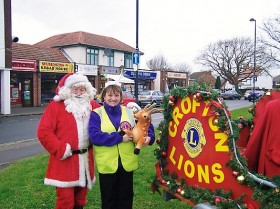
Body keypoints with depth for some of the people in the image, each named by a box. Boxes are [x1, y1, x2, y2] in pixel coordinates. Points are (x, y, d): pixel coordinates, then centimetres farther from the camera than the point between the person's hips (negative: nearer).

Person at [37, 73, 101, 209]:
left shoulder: (92, 106, 9)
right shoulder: (56, 106, -7)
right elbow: (43, 132, -12)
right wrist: (60, 149, -17)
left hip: (85, 160, 5)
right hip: (65, 160, -5)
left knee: (80, 198, 18)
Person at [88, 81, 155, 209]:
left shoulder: (129, 112, 6)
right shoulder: (96, 114, -4)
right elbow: (94, 136, -18)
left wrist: (149, 136, -18)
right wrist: (120, 138, -22)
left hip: (127, 163, 3)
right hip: (107, 164, -2)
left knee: (126, 198, 18)